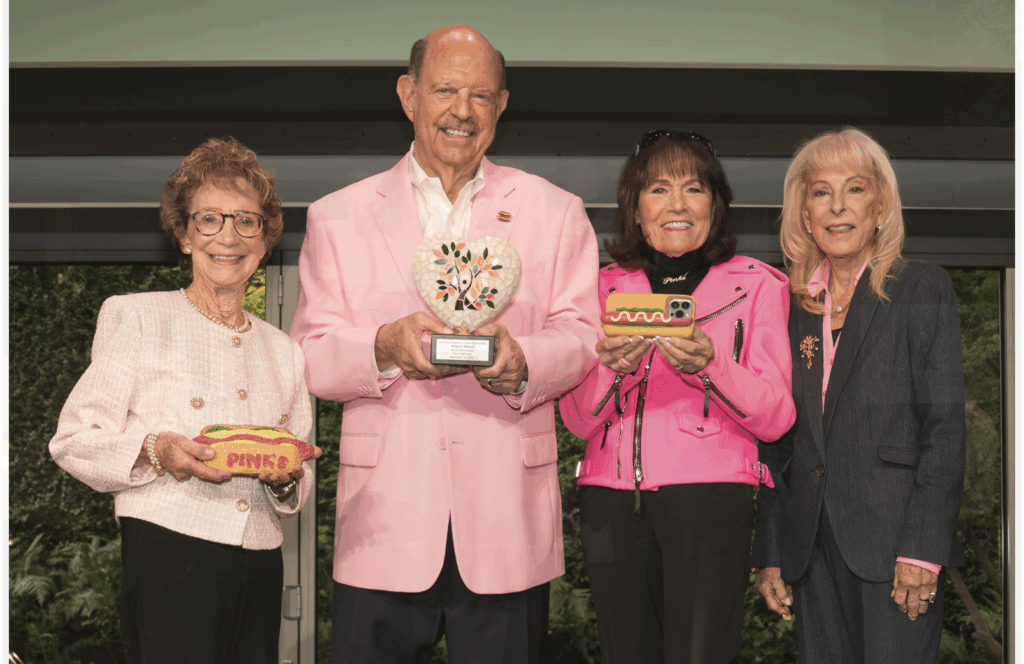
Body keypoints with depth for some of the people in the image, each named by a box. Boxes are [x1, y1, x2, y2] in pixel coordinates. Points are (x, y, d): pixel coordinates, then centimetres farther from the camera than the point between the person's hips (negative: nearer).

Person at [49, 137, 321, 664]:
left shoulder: (283, 351, 18)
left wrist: (287, 479, -1)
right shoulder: (136, 317, 6)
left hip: (259, 567, 5)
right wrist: (155, 452, -18)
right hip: (168, 556, -4)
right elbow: (73, 441, -1)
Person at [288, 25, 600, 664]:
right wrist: (384, 347, -17)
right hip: (385, 520, 0)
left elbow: (580, 335, 5)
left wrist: (523, 361, -18)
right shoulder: (337, 217, 11)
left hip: (507, 524, 0)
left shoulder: (555, 213, 13)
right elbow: (309, 357, 4)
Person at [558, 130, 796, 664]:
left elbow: (776, 417, 0)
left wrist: (709, 364, -17)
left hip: (709, 497, -2)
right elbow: (578, 420, 8)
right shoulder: (606, 287, 14)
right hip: (611, 498, 3)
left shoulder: (756, 285, 8)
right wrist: (612, 368, -13)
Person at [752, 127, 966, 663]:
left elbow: (944, 423, -6)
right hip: (812, 547, 4)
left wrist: (921, 548, -14)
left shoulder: (922, 288, 1)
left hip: (892, 537, -4)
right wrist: (770, 554, 8)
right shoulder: (790, 305, 12)